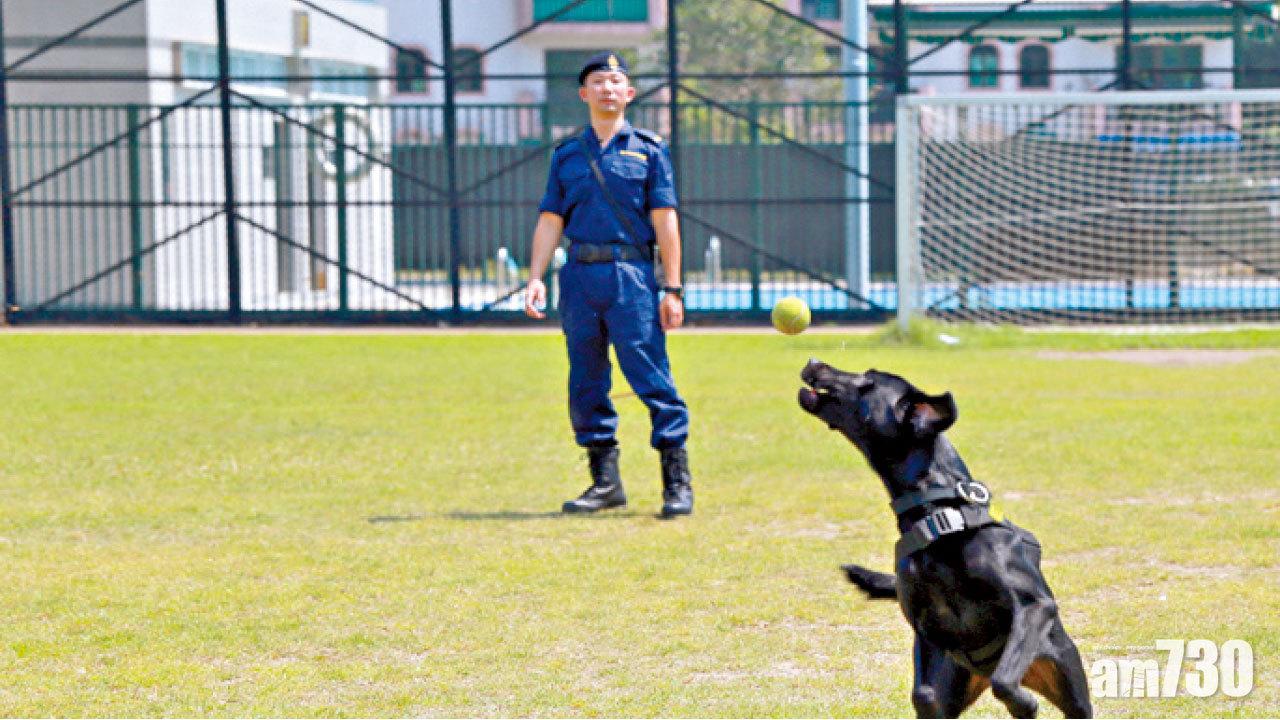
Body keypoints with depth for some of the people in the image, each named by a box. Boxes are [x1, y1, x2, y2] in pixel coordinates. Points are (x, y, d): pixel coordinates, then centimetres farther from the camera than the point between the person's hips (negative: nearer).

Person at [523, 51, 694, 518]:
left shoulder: (648, 149, 6)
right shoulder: (567, 154, 15)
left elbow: (665, 221, 2)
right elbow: (550, 221, 13)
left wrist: (671, 288, -5)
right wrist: (535, 278, 1)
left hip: (632, 274, -4)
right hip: (579, 277, 4)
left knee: (650, 374, -10)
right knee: (585, 381, 5)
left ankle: (677, 480, -7)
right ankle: (605, 482, 13)